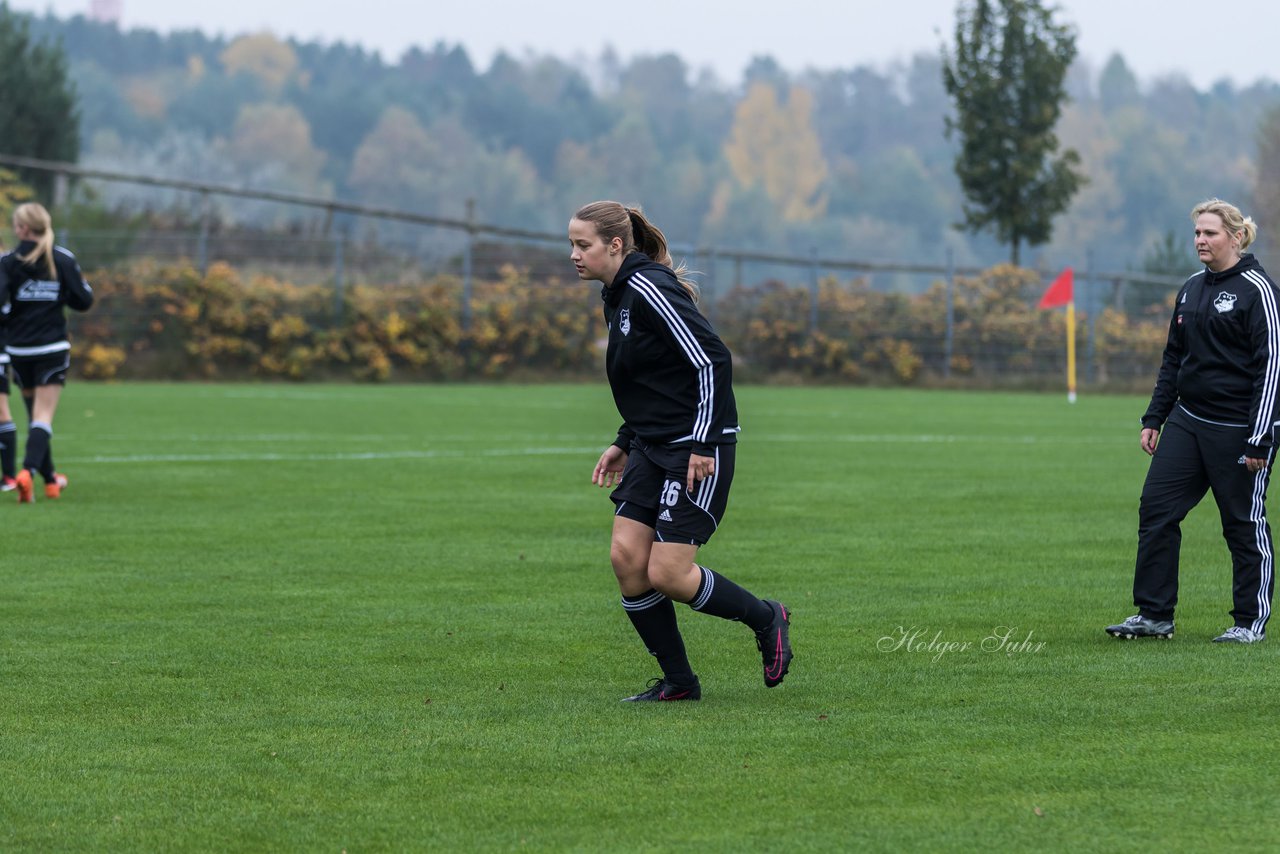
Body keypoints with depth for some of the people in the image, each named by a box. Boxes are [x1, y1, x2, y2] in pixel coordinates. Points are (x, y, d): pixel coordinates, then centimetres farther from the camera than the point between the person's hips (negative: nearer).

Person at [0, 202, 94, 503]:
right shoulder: (63, 260, -3)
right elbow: (83, 301, -1)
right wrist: (82, 283, 17)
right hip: (53, 348, -1)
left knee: (35, 413, 16)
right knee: (43, 416, -5)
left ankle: (50, 479, 26)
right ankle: (28, 470, -27)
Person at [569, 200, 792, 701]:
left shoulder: (648, 289, -16)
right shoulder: (617, 297, 14)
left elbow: (712, 359, -21)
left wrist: (702, 445, -22)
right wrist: (624, 444, 18)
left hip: (697, 450, -9)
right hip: (653, 448, 9)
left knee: (667, 575, -10)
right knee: (626, 556, -3)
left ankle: (765, 619, 15)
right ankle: (678, 682, 8)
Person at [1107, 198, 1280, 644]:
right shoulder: (1192, 289, 13)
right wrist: (1154, 418, 14)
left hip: (1238, 429, -7)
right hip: (1188, 421, 7)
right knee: (1156, 508, 1)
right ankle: (1154, 615, 6)